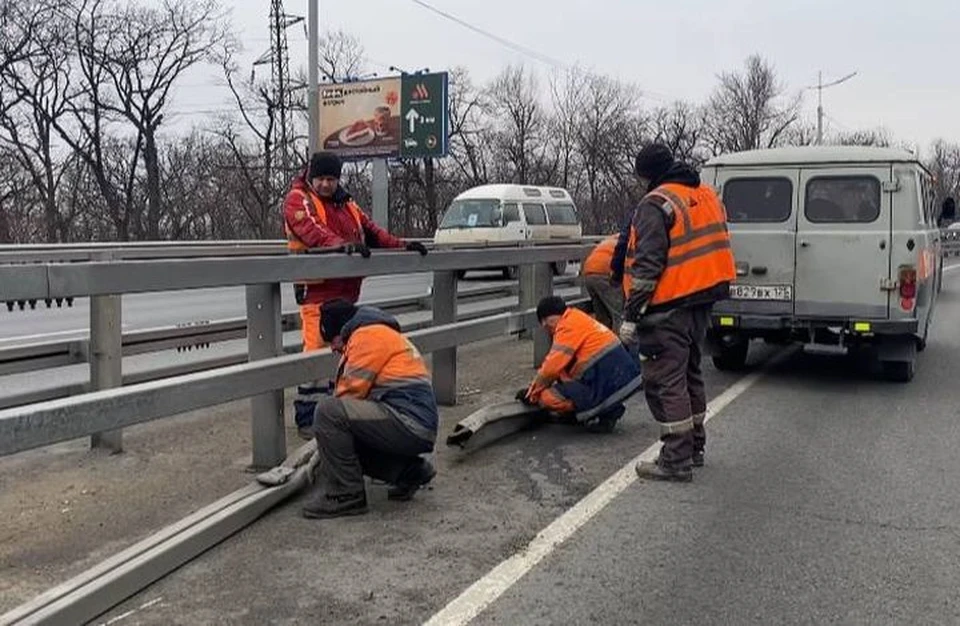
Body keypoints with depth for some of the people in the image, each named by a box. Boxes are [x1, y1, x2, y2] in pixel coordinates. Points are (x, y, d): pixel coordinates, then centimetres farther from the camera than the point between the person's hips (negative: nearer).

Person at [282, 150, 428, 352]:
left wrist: (400, 245, 9)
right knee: (317, 345, -14)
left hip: (347, 289, 7)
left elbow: (370, 229, 22)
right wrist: (342, 245, -37)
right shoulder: (298, 200, -3)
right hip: (317, 290, -7)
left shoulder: (345, 202, 21)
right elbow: (313, 230, -21)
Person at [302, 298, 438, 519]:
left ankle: (345, 495, -11)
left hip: (409, 422, -11)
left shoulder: (369, 335, -6)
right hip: (417, 429, 11)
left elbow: (352, 391, -10)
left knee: (327, 410, -19)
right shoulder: (383, 335, 26)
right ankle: (409, 470, 17)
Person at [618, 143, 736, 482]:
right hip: (701, 301, 9)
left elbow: (647, 266, -20)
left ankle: (676, 461, -1)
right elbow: (712, 248, 20)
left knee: (666, 381, -4)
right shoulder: (707, 195, 14)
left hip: (668, 308, -9)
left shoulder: (656, 204, -14)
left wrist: (630, 315, -18)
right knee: (689, 373, 20)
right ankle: (694, 447, 30)